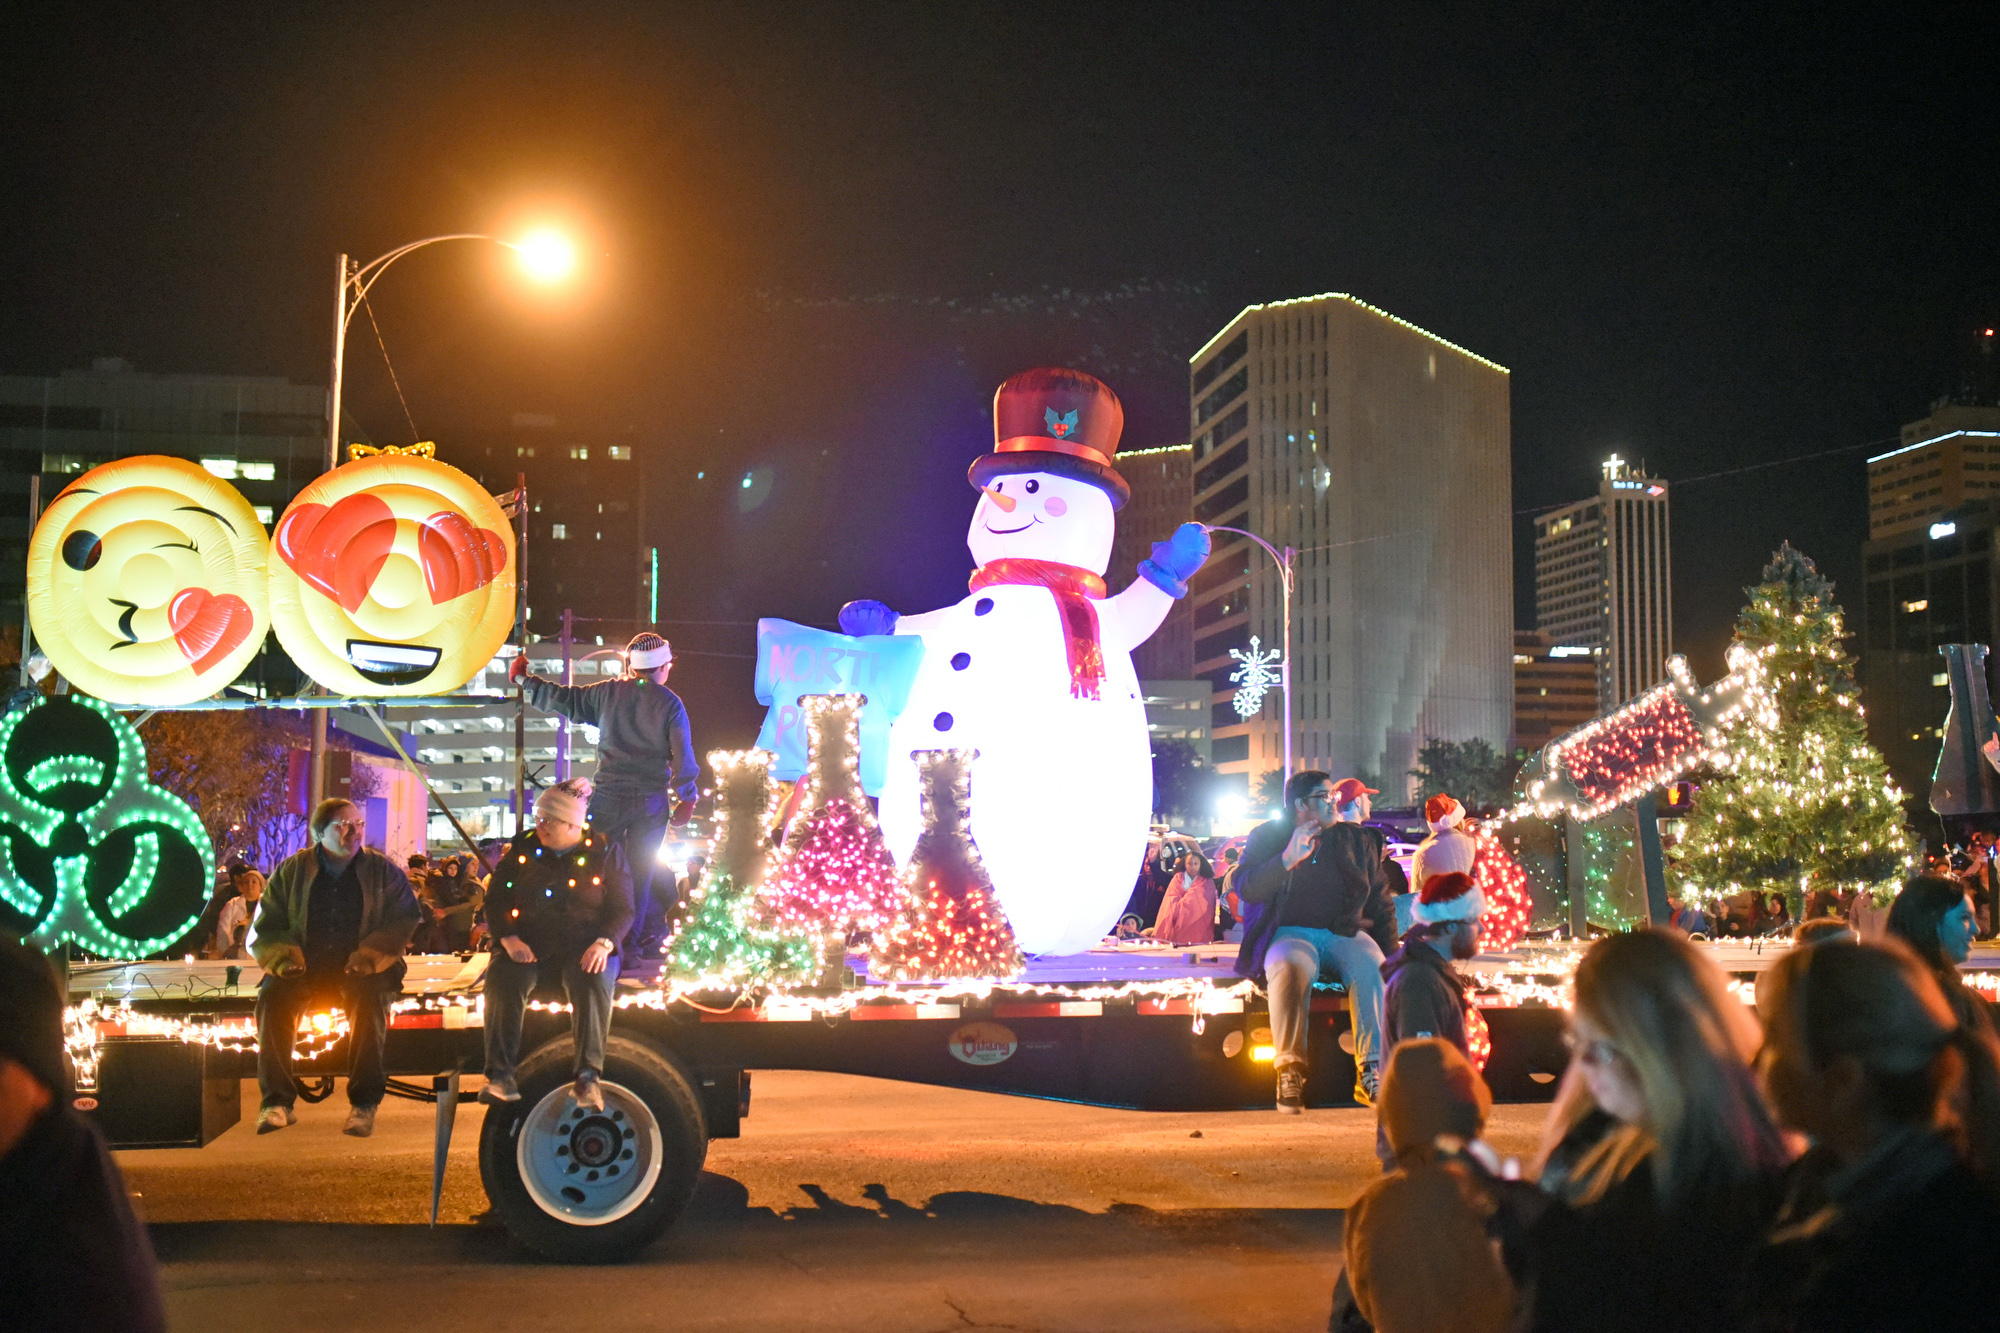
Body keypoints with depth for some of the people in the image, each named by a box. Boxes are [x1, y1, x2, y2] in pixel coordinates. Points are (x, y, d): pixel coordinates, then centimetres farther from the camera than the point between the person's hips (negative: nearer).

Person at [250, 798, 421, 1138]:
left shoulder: (384, 871, 10)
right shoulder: (291, 871, 13)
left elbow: (404, 921, 2)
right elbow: (266, 926, 13)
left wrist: (369, 955, -15)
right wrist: (284, 956, -9)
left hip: (359, 970, -1)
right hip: (305, 968, 2)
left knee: (369, 998, -35)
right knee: (273, 996, -29)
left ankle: (365, 1103, -28)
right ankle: (276, 1101, -23)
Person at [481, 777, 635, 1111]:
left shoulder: (605, 851, 5)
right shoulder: (523, 849, 11)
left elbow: (623, 909, 3)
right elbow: (495, 899, 9)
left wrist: (603, 943, -17)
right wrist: (509, 939, -9)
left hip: (584, 945, -2)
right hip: (529, 943, 2)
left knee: (594, 982, -35)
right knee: (502, 978, -30)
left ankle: (588, 1077, -32)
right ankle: (501, 1076, -30)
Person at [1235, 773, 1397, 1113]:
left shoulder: (1360, 840, 17)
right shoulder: (1269, 837, 8)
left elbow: (1381, 903, 20)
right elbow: (1248, 891, -6)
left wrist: (1389, 953, 6)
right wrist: (1288, 858, -20)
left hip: (1347, 932, 3)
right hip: (1292, 933, -2)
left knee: (1372, 967, -31)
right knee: (1289, 968, -37)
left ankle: (1372, 1070, -33)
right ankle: (1290, 1071, -35)